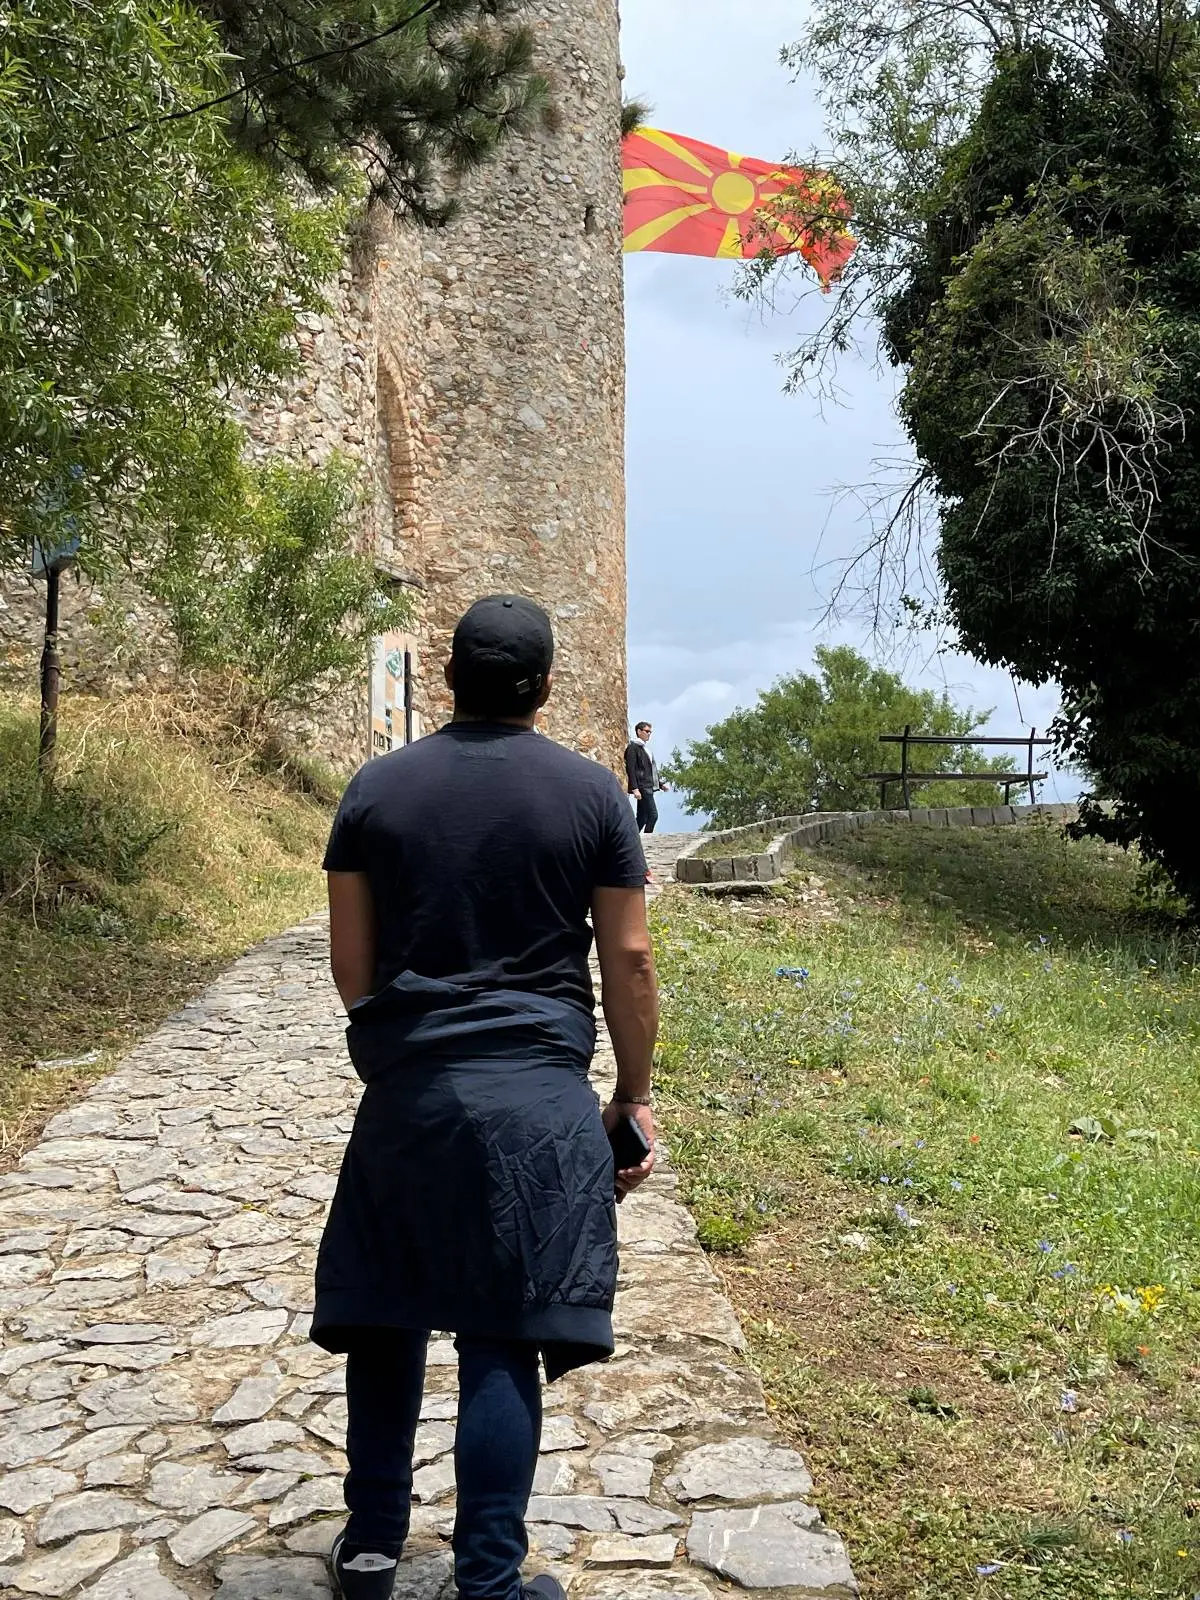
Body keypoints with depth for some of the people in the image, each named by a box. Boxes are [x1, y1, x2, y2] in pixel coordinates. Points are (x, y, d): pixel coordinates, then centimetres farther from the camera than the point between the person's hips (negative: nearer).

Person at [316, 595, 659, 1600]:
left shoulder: (377, 789, 2)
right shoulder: (591, 793, -2)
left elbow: (351, 965, 5)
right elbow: (629, 961, -1)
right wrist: (635, 1097, 9)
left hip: (404, 1092, 2)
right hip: (538, 1096, -2)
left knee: (385, 1313, 16)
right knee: (502, 1338, 2)